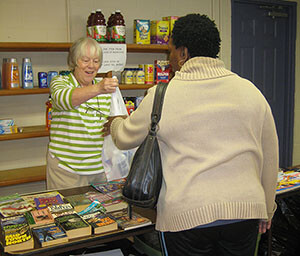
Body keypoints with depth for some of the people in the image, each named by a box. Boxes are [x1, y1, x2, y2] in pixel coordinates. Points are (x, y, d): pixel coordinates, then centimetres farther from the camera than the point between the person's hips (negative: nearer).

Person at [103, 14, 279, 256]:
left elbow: (126, 139, 8)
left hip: (186, 215, -3)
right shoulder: (251, 91, 2)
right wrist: (266, 208, 21)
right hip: (245, 210, 4)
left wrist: (116, 123, 31)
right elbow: (269, 157, 8)